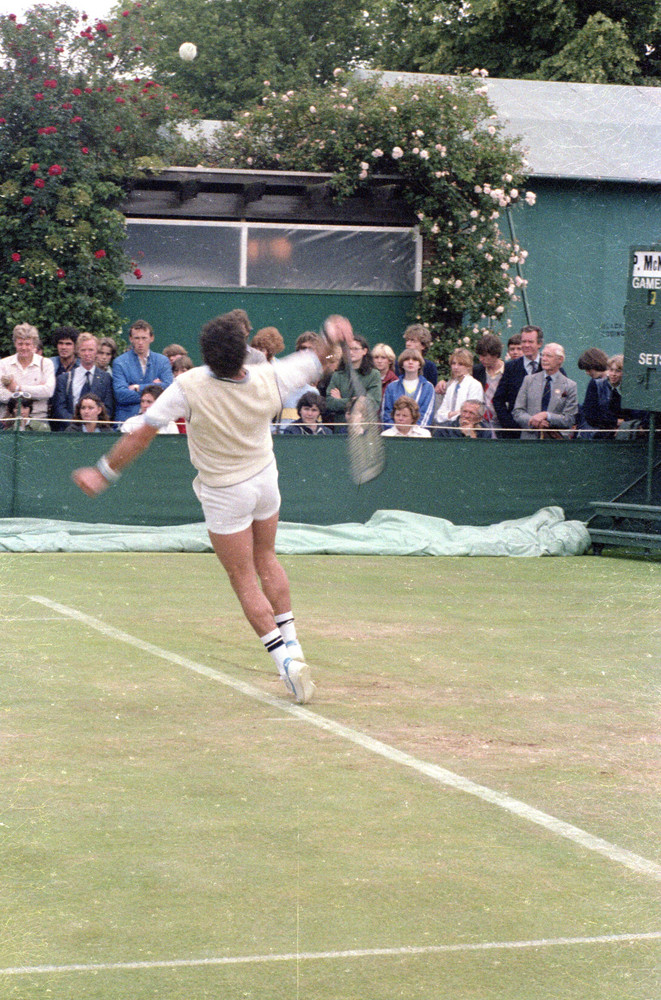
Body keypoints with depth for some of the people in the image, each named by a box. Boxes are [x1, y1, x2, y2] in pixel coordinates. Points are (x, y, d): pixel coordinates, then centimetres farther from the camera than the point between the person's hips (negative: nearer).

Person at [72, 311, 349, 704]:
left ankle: (285, 657, -1)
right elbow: (315, 361, -1)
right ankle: (291, 641, 25)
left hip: (225, 494, -4)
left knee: (245, 580, 6)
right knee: (267, 561, 24)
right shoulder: (268, 381, -20)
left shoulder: (189, 388, -28)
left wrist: (104, 473, -10)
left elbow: (141, 436, -21)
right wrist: (331, 335, 20)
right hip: (265, 479, 4)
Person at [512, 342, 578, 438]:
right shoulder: (529, 380, 14)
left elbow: (570, 420, 2)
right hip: (530, 437, 1)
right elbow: (517, 412, 10)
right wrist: (532, 420, -9)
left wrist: (546, 415, -12)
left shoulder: (570, 386, 7)